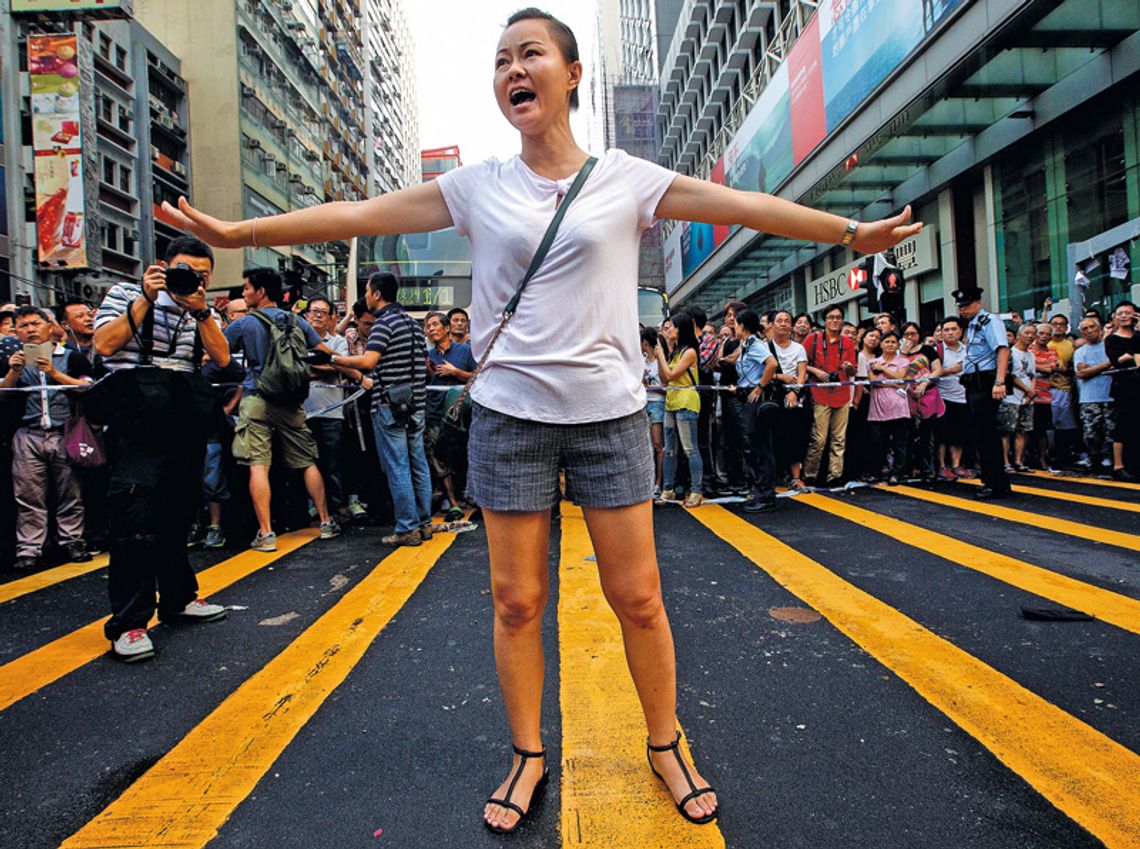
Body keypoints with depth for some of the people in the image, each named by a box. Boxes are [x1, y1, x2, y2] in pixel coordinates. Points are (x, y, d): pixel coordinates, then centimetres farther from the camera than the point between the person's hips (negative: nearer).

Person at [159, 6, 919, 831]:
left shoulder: (627, 178, 3)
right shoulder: (479, 185, 5)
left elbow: (744, 205, 0)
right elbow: (360, 214, 4)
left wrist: (851, 231, -6)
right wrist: (237, 231, 4)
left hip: (609, 414, 0)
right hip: (511, 416, 1)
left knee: (638, 597, 6)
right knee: (516, 601, 7)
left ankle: (666, 745, 30)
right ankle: (529, 756, 29)